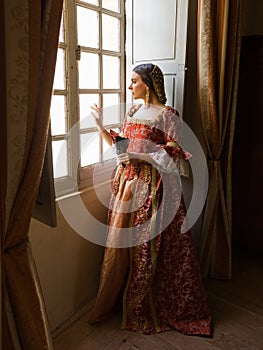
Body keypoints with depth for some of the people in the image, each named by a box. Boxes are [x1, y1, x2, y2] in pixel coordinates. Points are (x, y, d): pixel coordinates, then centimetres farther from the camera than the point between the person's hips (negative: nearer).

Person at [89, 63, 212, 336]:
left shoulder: (167, 115, -6)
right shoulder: (133, 111, 14)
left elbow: (175, 154, -11)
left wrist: (141, 155, -18)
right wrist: (101, 126, 7)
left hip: (152, 183, -6)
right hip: (126, 180, 7)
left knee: (147, 244, 3)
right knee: (121, 240, 12)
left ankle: (148, 306, 25)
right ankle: (117, 298, 33)